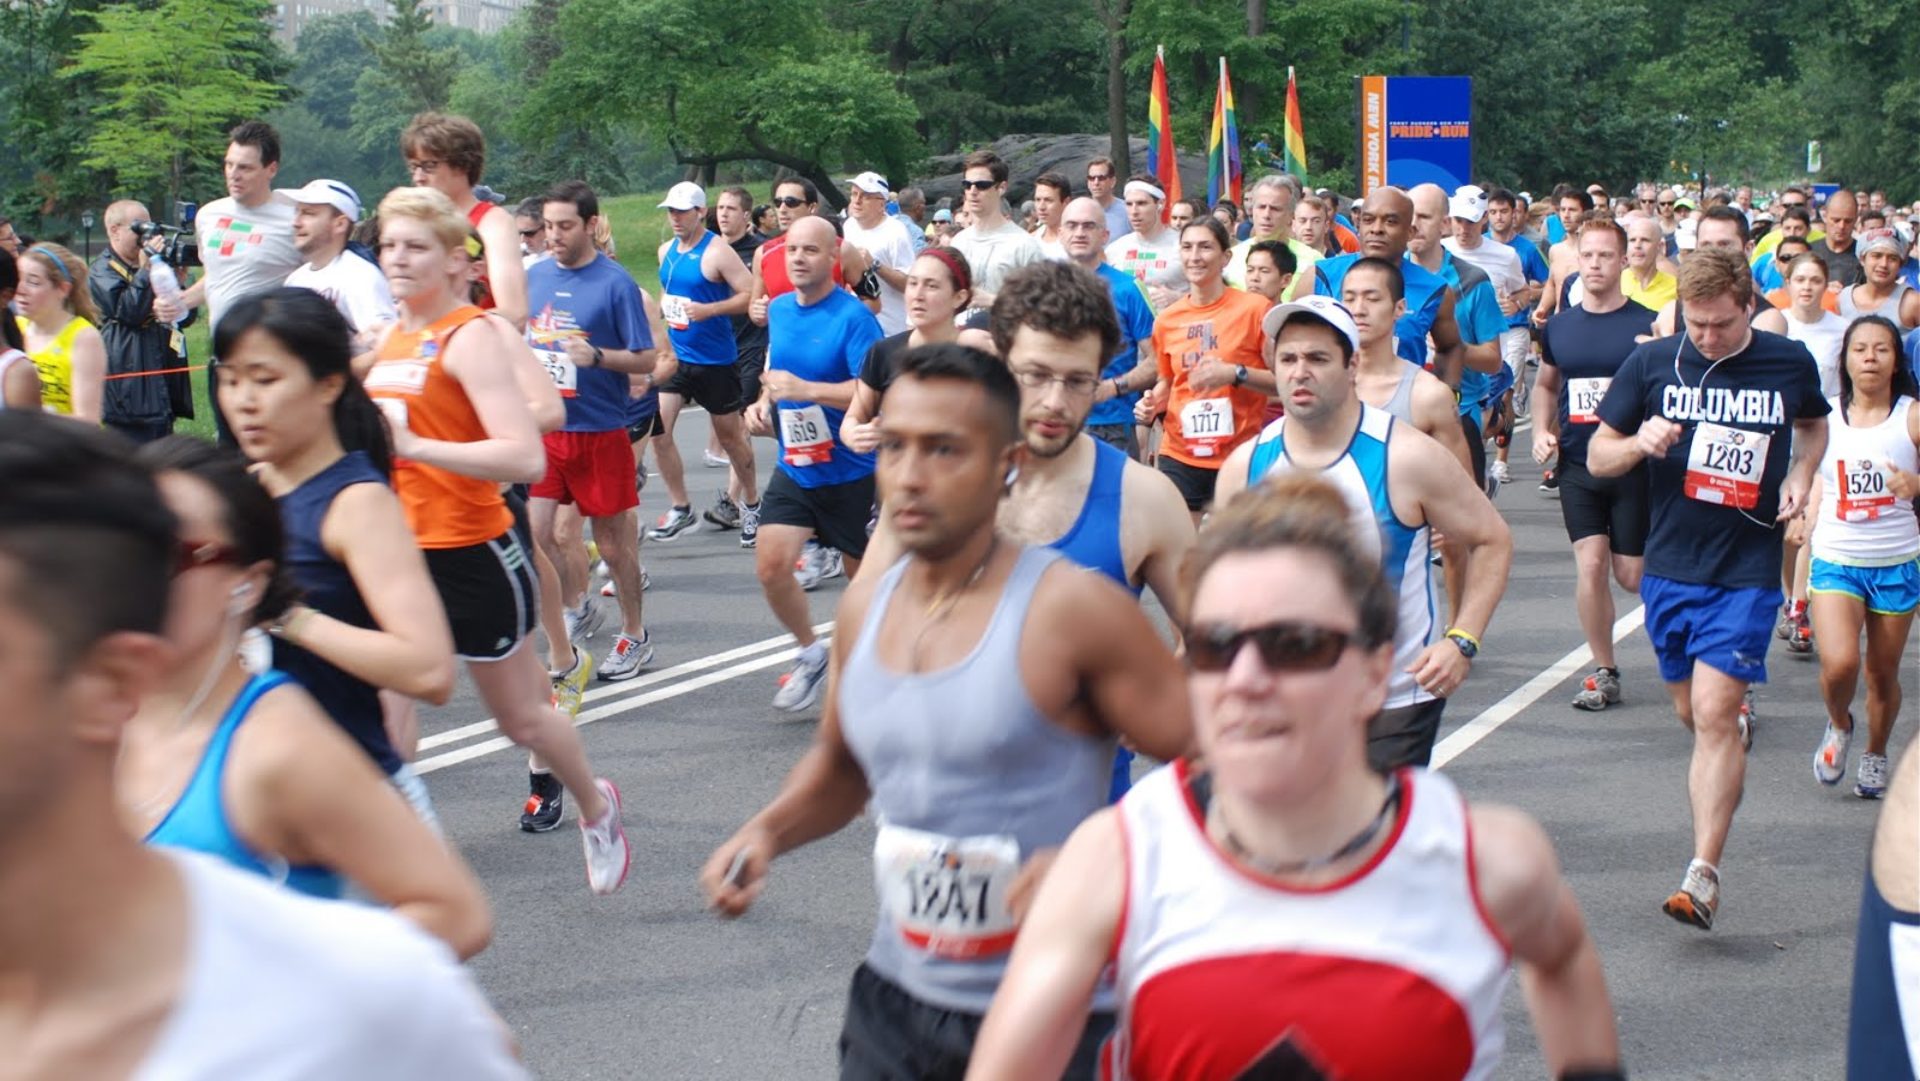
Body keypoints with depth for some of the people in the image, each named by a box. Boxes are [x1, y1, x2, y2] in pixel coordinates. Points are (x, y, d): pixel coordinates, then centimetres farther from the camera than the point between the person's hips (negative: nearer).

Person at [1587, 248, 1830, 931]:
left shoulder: (1789, 363, -1)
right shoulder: (1651, 363, -2)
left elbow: (1813, 425, 21)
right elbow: (1597, 457, 3)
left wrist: (1800, 475, 0)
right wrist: (1638, 445, -18)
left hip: (1747, 571, -2)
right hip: (1671, 566, 2)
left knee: (1714, 713, -13)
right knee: (1692, 711, 15)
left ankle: (1703, 875, -12)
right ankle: (1737, 730, 53)